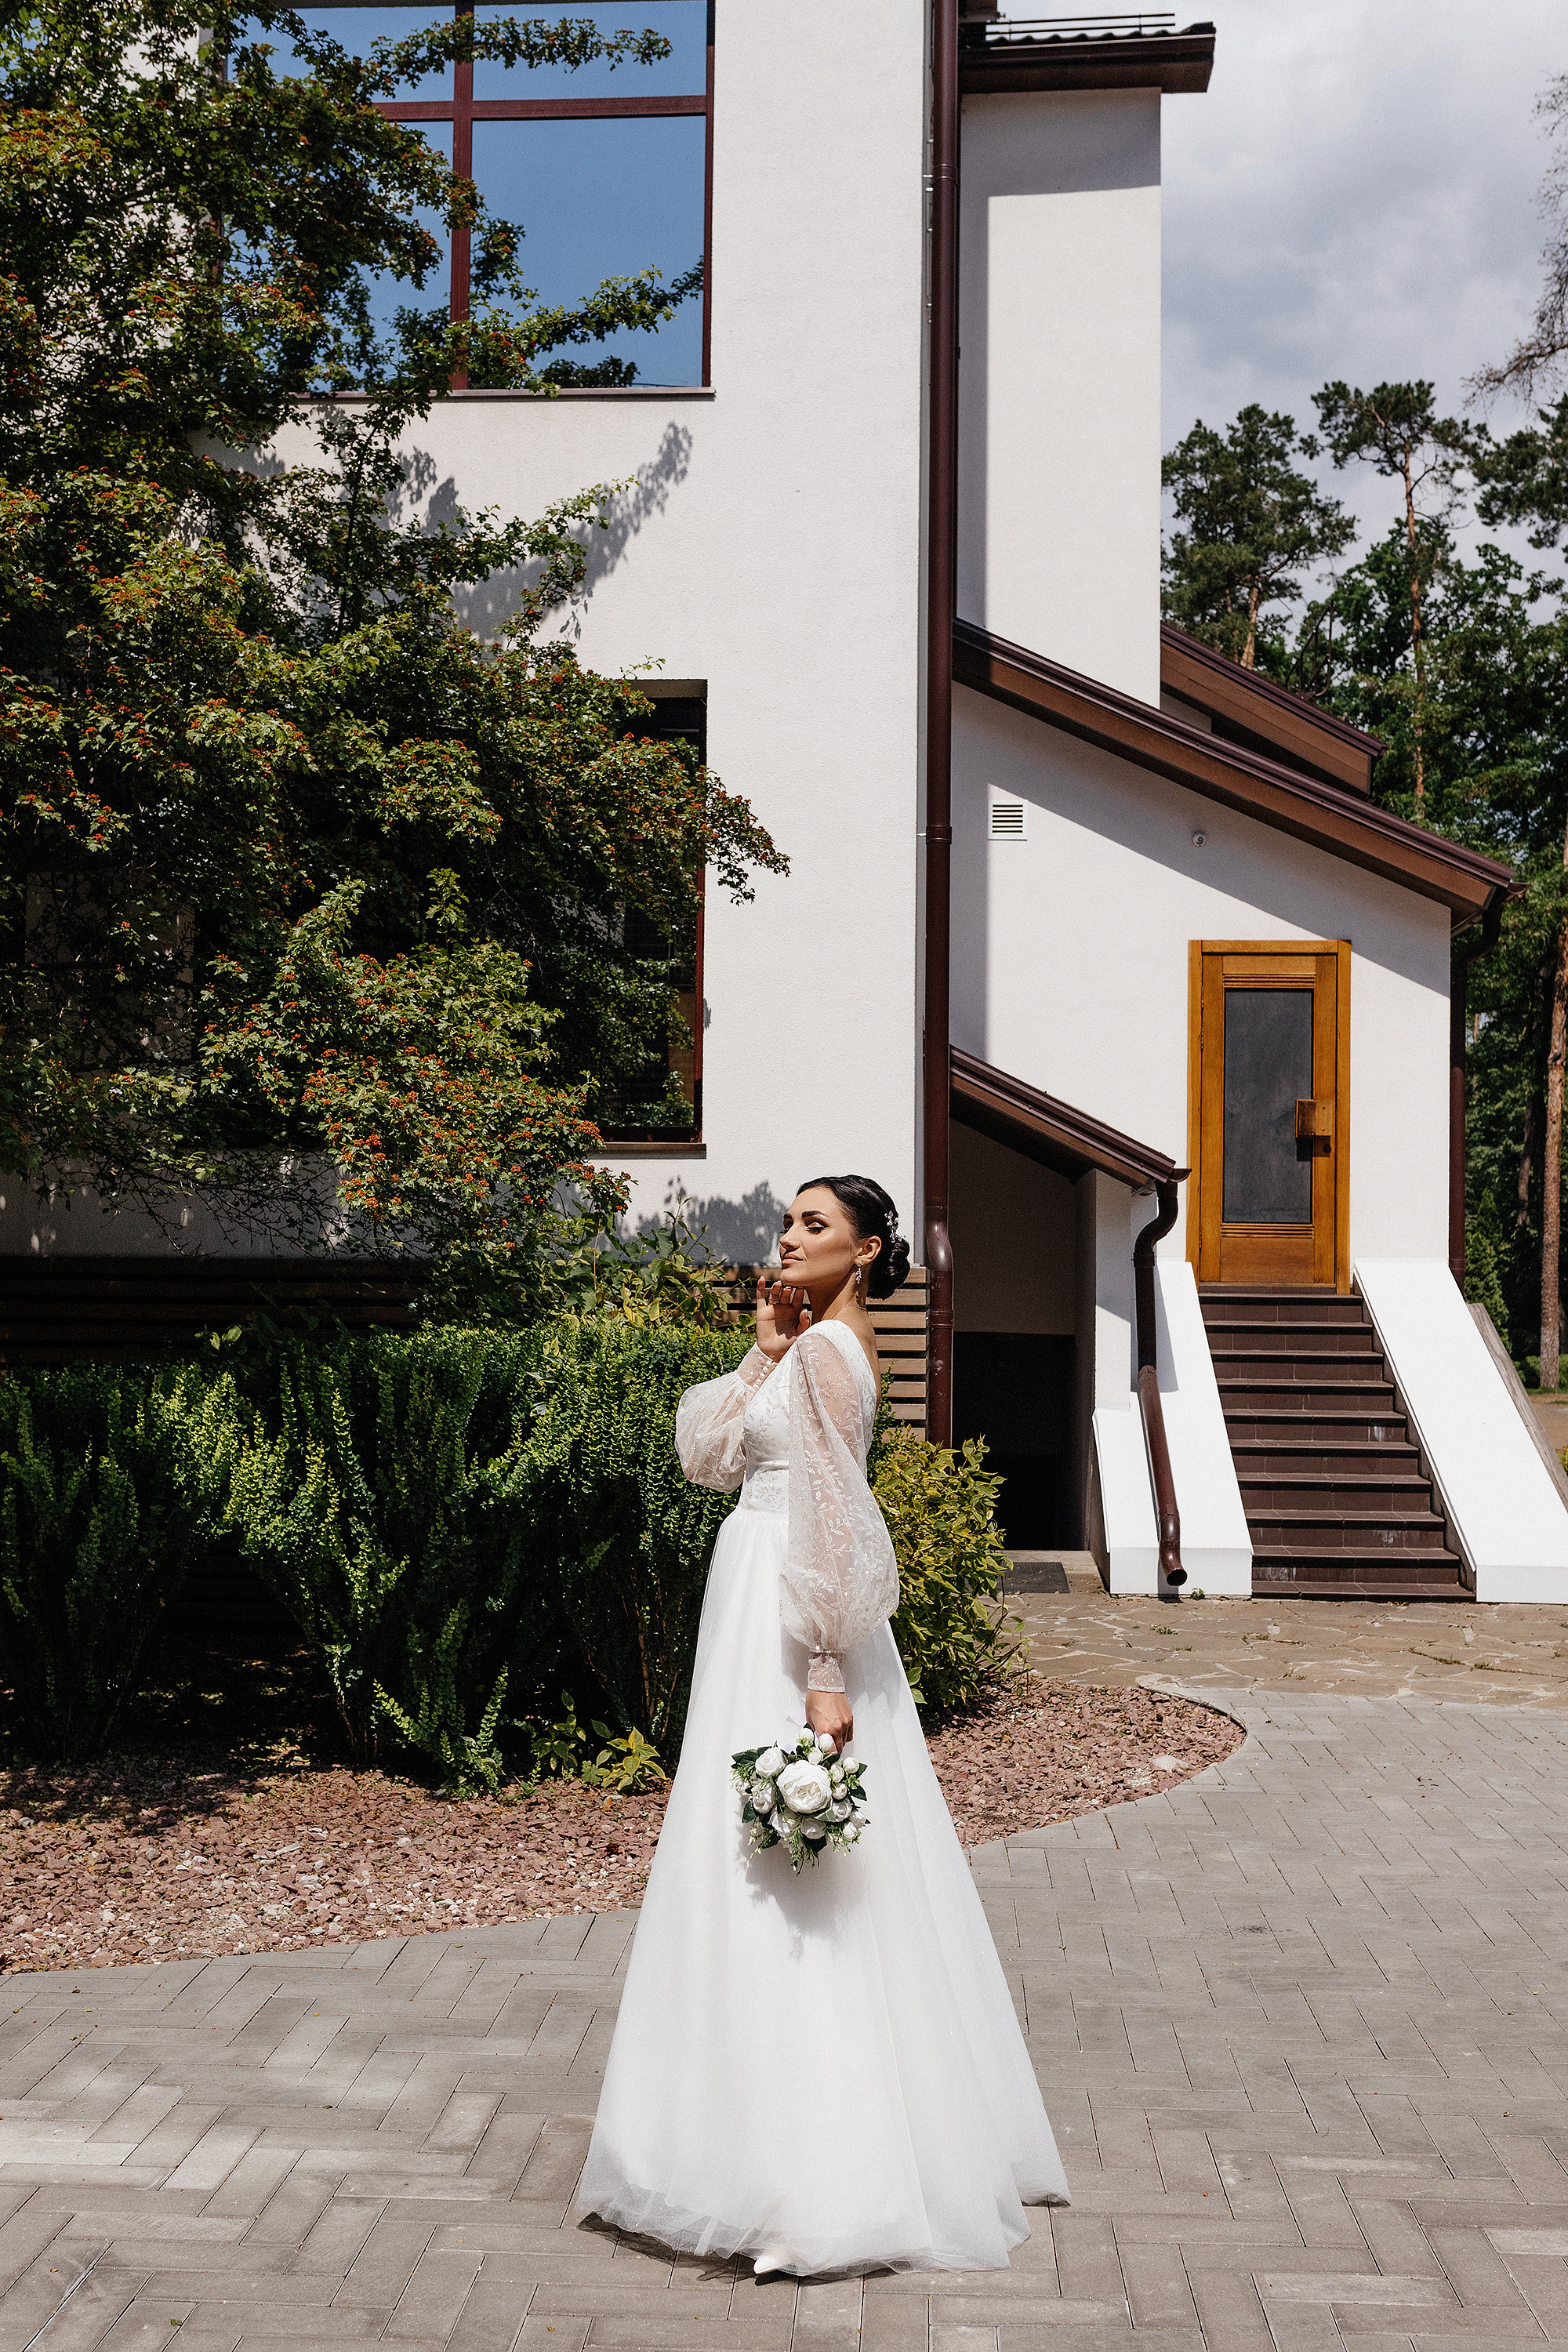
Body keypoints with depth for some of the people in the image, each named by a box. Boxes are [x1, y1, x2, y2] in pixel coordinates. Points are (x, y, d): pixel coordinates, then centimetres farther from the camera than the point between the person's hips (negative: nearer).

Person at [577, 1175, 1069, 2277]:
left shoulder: (829, 1347, -15)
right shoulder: (811, 1343, 14)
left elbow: (833, 1516, -21)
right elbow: (711, 1457, 12)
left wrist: (825, 1672, -25)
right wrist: (764, 1350, 4)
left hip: (792, 1623, -10)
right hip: (763, 1609, 10)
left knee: (780, 1888, -9)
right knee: (773, 1882, 16)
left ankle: (817, 2184, -4)